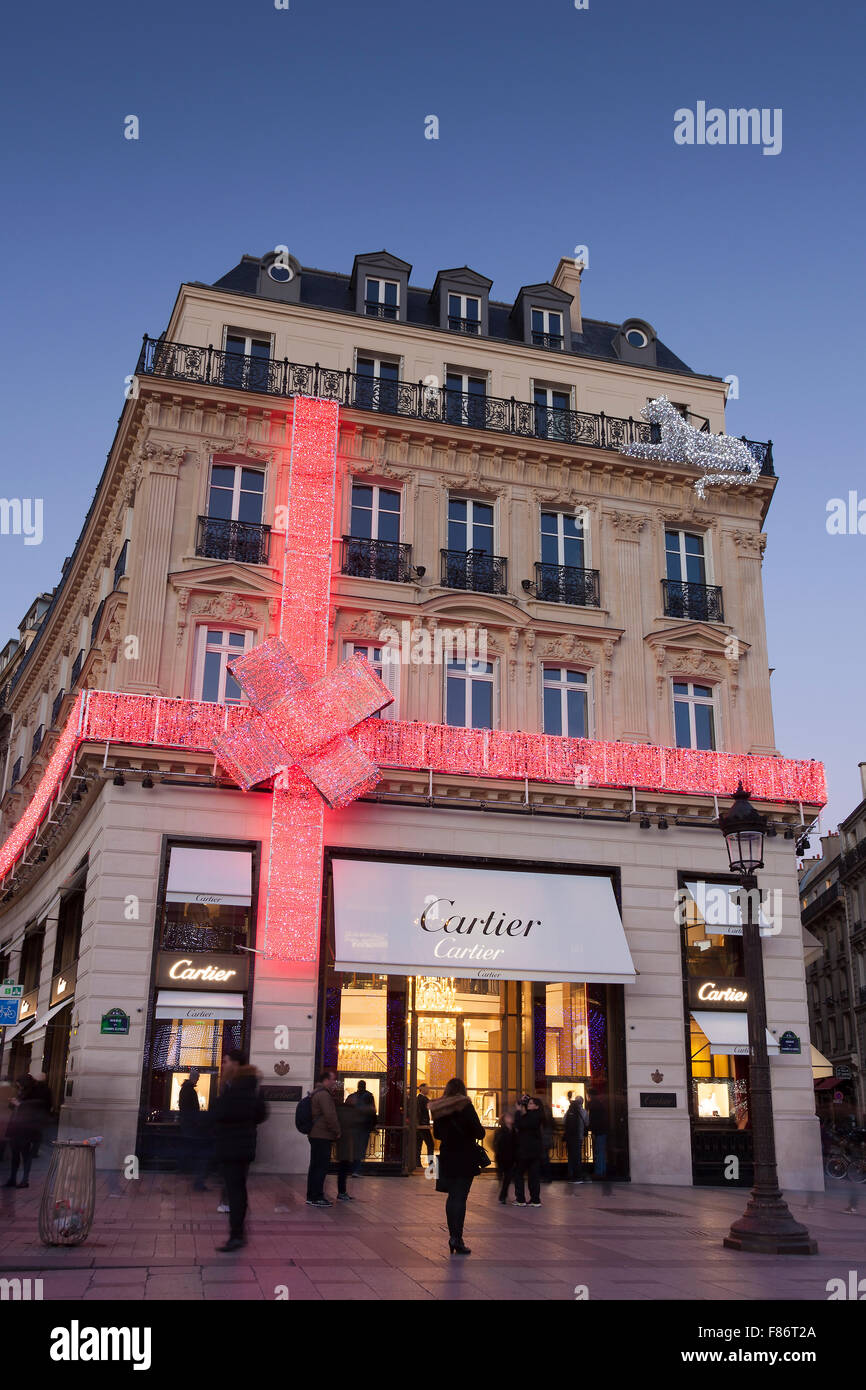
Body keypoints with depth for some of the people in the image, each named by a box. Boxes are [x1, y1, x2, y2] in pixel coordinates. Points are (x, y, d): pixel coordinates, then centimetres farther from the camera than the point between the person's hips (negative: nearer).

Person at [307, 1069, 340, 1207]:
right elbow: (330, 1115, -21)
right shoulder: (324, 1094, -15)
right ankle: (317, 1197, -6)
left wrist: (334, 1096, 14)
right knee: (321, 1167, -7)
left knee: (315, 1166, 14)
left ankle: (311, 1196, 18)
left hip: (315, 1135, 11)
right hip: (322, 1136, -11)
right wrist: (337, 1131, -11)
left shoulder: (316, 1093, 18)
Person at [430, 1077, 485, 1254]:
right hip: (465, 1158, -4)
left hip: (447, 1158, 4)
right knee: (460, 1197, -2)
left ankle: (453, 1236, 17)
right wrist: (481, 1129, 9)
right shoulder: (466, 1106, -13)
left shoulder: (439, 1109, 1)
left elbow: (437, 1134, 11)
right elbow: (479, 1133, -13)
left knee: (452, 1196, 15)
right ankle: (457, 1239, -5)